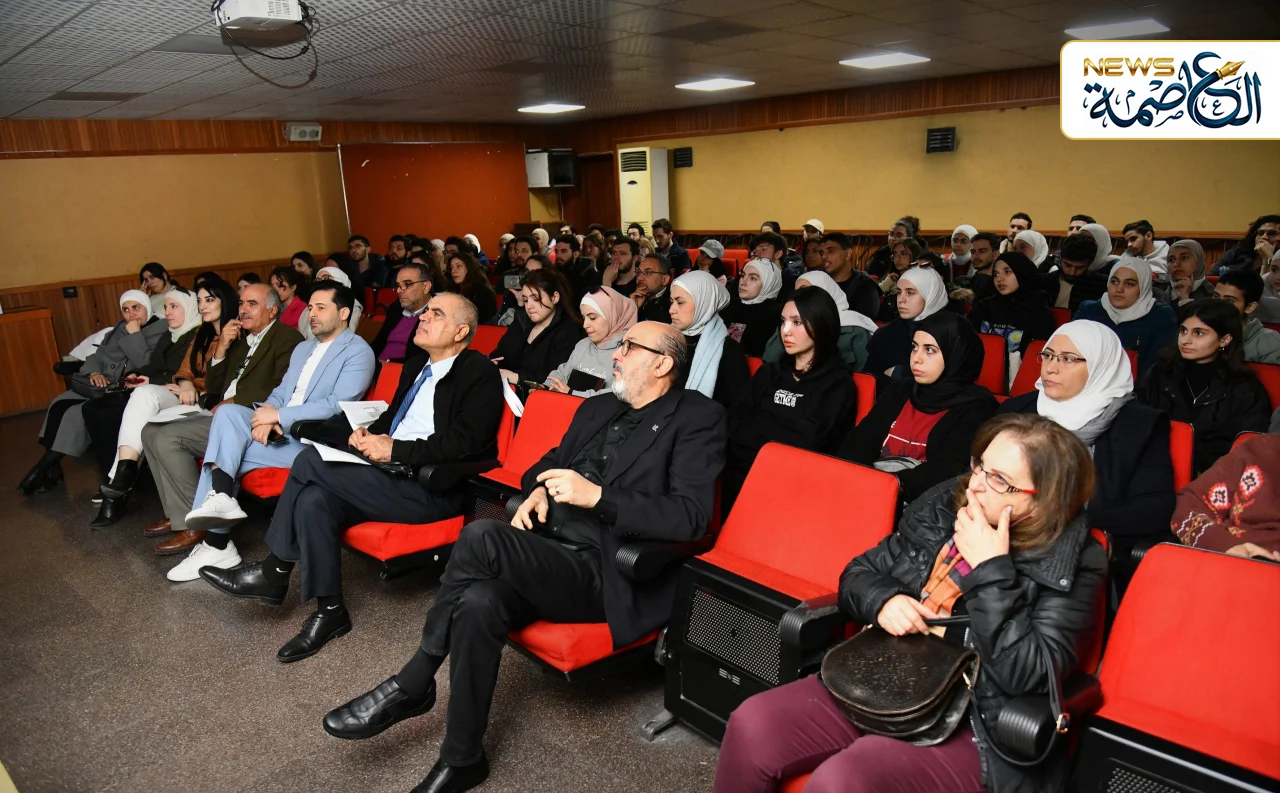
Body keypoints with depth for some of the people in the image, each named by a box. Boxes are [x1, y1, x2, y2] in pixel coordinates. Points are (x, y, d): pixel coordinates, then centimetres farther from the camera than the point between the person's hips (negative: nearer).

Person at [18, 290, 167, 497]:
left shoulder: (161, 331, -4)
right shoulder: (120, 328, 19)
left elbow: (147, 367, -18)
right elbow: (98, 355, 14)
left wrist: (134, 335, -16)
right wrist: (94, 372, -7)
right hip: (102, 386, 8)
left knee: (78, 412, -25)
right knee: (60, 404, -15)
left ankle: (46, 466, -10)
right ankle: (49, 467, -15)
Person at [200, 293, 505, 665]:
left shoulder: (479, 374, -6)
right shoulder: (416, 365, 20)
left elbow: (465, 441, -17)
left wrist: (394, 449, -18)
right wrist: (369, 433, 3)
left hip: (436, 490, -8)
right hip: (390, 475, 8)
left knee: (311, 461, -18)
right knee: (314, 500, -19)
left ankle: (273, 573, 0)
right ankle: (330, 611, -7)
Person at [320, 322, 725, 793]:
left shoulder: (697, 418, -2)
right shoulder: (597, 408, 20)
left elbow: (690, 516, -14)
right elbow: (550, 462, 29)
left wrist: (597, 496, -21)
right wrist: (537, 489, 3)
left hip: (607, 573, -6)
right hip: (549, 551, 6)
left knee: (482, 537, -27)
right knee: (480, 601, -26)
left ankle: (410, 686, -9)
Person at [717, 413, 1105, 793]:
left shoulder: (1072, 565, -10)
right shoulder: (943, 506, 4)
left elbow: (1031, 677, -21)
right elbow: (859, 573, 12)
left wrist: (991, 568, -21)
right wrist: (882, 600, -11)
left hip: (972, 725, -5)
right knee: (751, 727, -15)